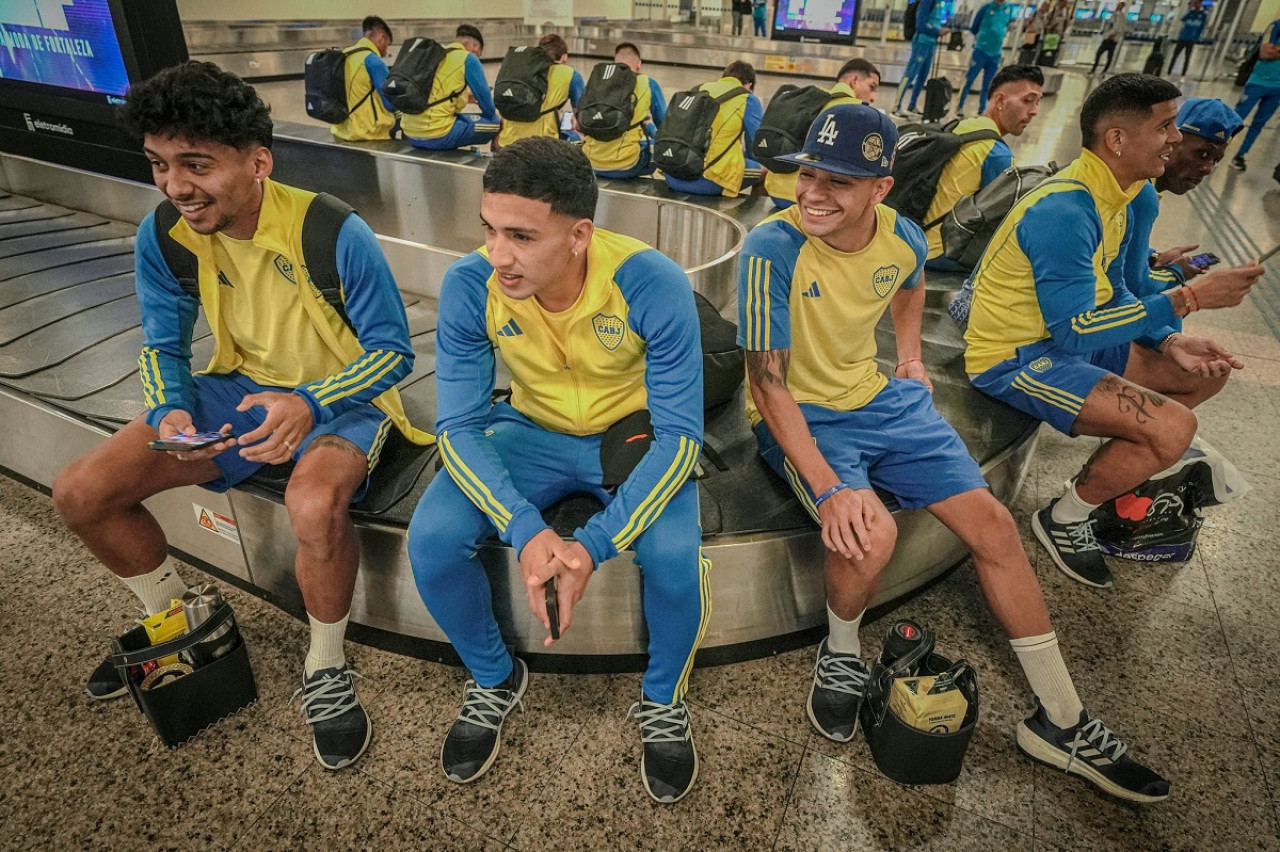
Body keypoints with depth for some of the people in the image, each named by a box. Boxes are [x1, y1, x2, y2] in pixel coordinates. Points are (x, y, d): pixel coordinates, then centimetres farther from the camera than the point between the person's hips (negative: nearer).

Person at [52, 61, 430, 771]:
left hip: (340, 397, -5)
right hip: (243, 388, 6)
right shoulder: (163, 236, -7)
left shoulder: (335, 234, -23)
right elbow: (163, 346, 5)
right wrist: (170, 411, -18)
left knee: (314, 506, -38)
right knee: (79, 494, -4)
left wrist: (310, 403, -34)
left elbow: (393, 351, -17)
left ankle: (326, 671, -8)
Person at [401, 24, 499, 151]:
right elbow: (484, 96, 4)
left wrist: (465, 95, 34)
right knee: (494, 122, 7)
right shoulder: (468, 58, -2)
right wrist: (494, 114, 23)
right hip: (437, 136, -8)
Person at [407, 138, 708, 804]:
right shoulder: (468, 288, -20)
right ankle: (494, 679, 12)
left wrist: (593, 546, -34)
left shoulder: (653, 286, -27)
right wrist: (527, 532, -33)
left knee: (674, 556, -30)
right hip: (533, 432, 3)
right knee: (431, 540, -21)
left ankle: (662, 699, 6)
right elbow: (458, 426, -16)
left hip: (636, 431, -2)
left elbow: (680, 434, -24)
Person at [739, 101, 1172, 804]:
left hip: (878, 397, 6)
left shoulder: (902, 237, -5)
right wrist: (829, 488, -31)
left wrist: (911, 355, 12)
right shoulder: (773, 248, -23)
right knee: (869, 534, -33)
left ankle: (1061, 721, 15)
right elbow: (767, 379, -24)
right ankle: (840, 653, 4)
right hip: (797, 415, -5)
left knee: (992, 523, -4)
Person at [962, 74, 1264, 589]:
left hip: (1066, 335, 10)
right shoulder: (1064, 212, -25)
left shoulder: (1114, 198, 7)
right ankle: (1064, 520, 3)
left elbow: (1112, 293, 15)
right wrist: (1188, 298, -23)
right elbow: (1074, 333, -27)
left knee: (1207, 371, 14)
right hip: (1015, 358, -10)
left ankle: (1104, 476, 22)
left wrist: (1169, 342, -1)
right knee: (1173, 428, -20)